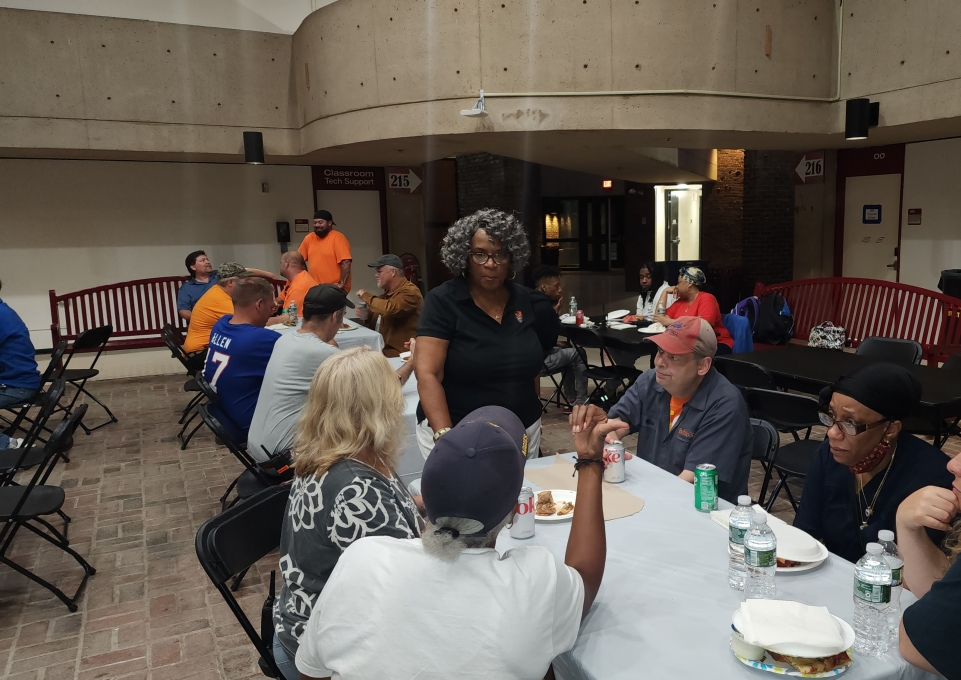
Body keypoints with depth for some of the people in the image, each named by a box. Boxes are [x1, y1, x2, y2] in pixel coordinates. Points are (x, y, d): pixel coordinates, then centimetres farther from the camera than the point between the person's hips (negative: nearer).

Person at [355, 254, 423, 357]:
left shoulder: (410, 291, -11)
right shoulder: (388, 293, 17)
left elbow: (389, 309, -30)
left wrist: (366, 296, -14)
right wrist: (367, 316, 4)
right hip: (383, 348, 9)